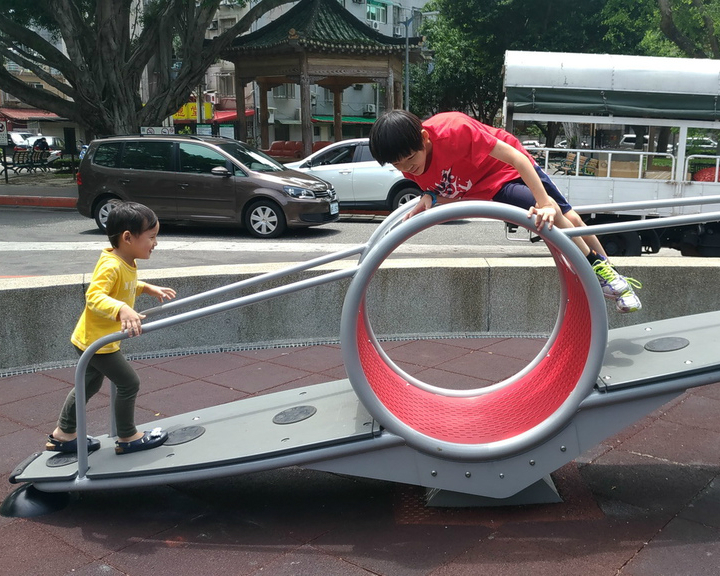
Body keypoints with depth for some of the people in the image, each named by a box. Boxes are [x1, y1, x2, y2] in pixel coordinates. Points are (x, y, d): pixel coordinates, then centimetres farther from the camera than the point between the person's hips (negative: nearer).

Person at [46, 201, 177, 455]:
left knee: (90, 384, 22)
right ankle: (128, 439, 16)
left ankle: (63, 435, 36)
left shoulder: (126, 263, 3)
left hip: (93, 339, 10)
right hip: (96, 340, -10)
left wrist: (147, 288, 12)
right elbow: (94, 295, -39)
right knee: (129, 383, 0)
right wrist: (122, 309, -53)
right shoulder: (111, 265, -27)